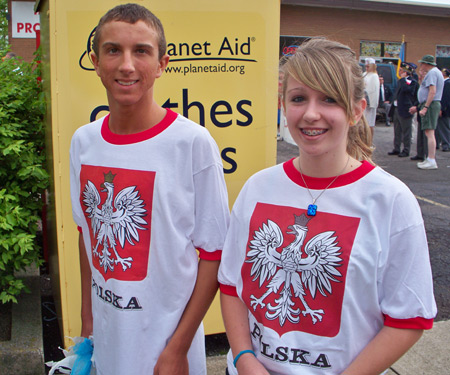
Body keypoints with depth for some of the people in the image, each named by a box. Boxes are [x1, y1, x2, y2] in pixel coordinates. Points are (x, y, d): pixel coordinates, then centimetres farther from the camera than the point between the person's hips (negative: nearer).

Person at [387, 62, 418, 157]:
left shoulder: (412, 82, -11)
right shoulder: (401, 81, 17)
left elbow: (405, 89, -29)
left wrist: (403, 78, -17)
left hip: (405, 110, -9)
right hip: (397, 109, 9)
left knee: (406, 131, -1)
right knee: (397, 131, 14)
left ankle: (406, 150, 6)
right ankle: (396, 149, 22)